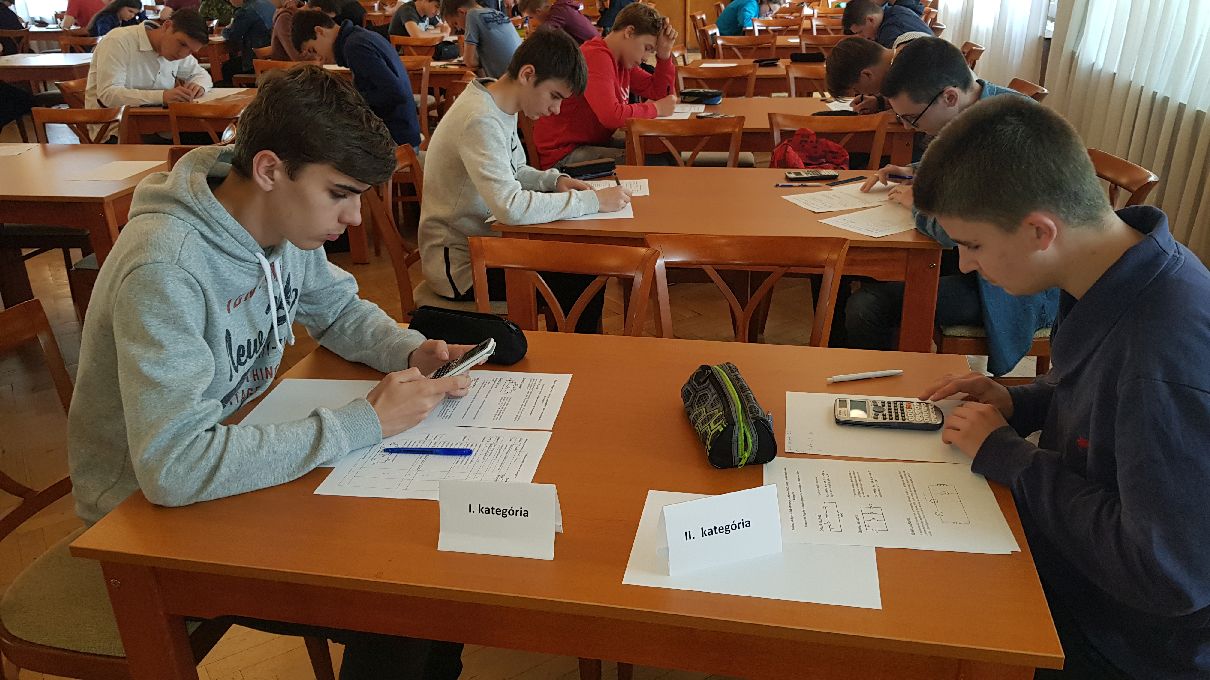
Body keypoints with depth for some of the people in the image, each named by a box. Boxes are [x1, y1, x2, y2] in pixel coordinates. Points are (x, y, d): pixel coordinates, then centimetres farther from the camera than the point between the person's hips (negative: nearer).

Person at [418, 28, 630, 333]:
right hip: (460, 266, -9)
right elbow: (511, 207, -35)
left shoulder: (501, 106, 4)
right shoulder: (480, 121, -26)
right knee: (583, 285, -12)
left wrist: (554, 180, -1)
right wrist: (592, 200, -28)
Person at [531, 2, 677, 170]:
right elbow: (611, 115, -33)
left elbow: (660, 92, 16)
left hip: (596, 142, 10)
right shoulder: (596, 57, -20)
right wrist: (656, 109, -18)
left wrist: (664, 54, 1)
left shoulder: (623, 60, 11)